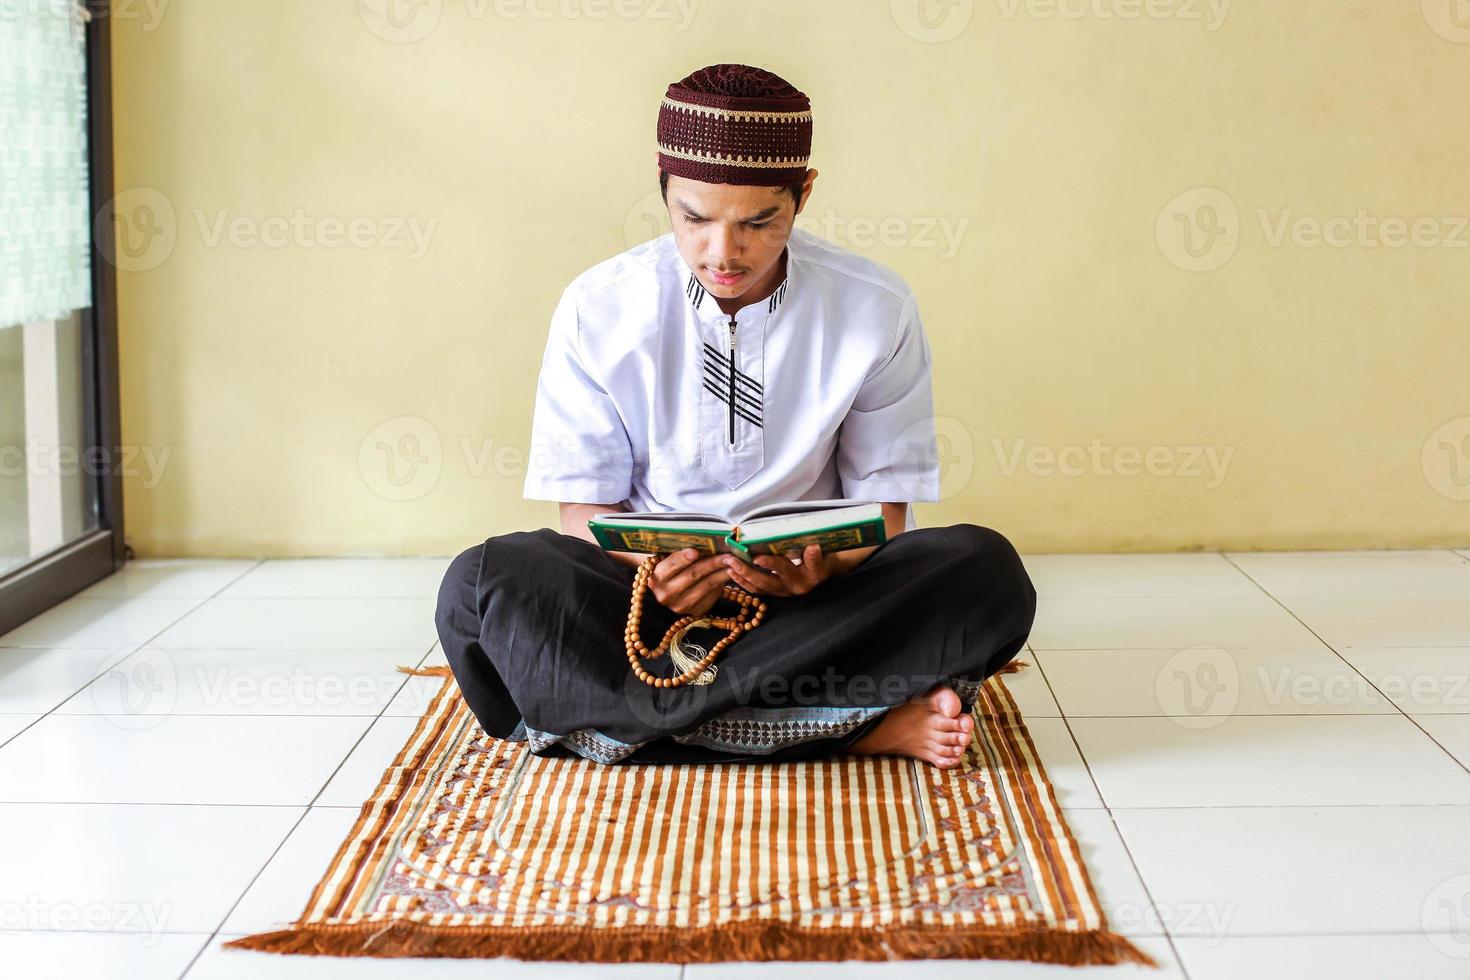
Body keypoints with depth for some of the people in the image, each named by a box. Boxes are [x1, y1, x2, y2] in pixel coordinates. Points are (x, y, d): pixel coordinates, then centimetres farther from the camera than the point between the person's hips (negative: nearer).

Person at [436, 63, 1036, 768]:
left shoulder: (876, 308, -5)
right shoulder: (598, 308, -5)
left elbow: (883, 512, -1)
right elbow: (584, 509, -2)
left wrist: (828, 565, -25)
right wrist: (648, 565, -26)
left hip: (813, 593, -1)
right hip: (648, 593, 1)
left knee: (987, 571, -27)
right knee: (482, 583, -31)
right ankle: (857, 725, -31)